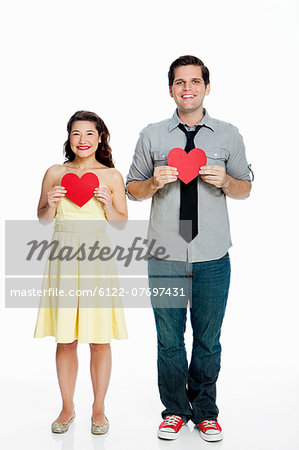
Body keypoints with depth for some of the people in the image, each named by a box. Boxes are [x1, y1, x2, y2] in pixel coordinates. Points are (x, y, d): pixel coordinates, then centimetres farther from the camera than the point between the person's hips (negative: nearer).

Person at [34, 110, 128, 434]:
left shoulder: (111, 176, 4)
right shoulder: (55, 173, 7)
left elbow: (122, 223, 5)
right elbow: (42, 219, 13)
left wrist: (108, 204, -12)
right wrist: (50, 204, -6)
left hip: (98, 259, -1)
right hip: (64, 258, 1)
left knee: (99, 341, 3)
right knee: (65, 339, 7)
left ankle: (98, 409, 21)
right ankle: (67, 408, 25)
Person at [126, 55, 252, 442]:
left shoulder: (228, 135, 5)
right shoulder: (152, 136, 4)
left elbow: (245, 189, 11)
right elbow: (132, 190, 9)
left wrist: (225, 181, -11)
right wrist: (155, 182, -12)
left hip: (213, 258, 0)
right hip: (165, 256, 0)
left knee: (208, 339, 11)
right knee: (169, 339, 10)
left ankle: (205, 411, 30)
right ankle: (174, 410, 29)